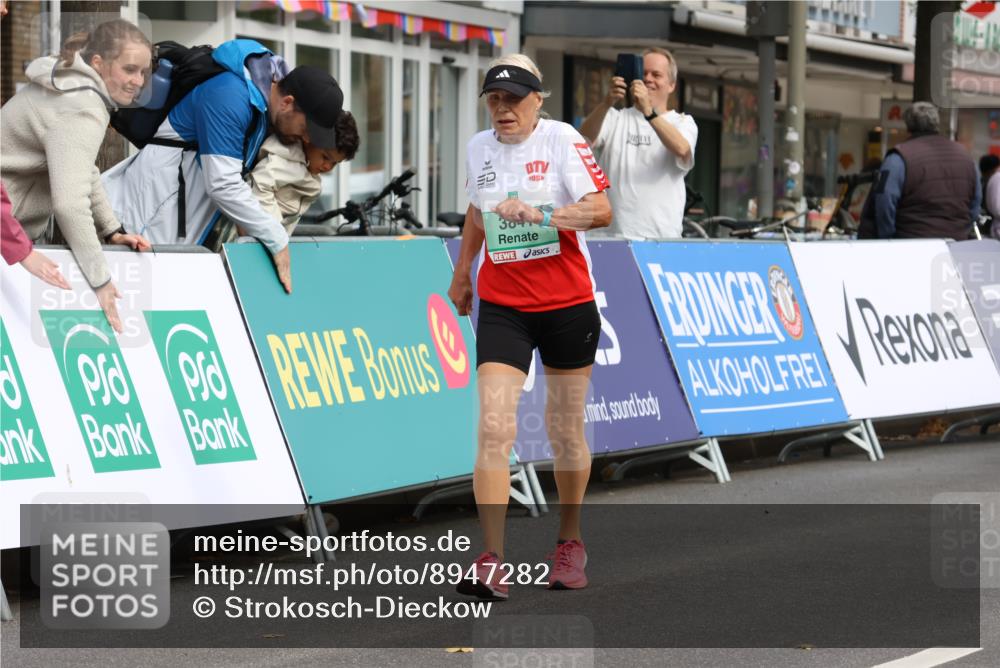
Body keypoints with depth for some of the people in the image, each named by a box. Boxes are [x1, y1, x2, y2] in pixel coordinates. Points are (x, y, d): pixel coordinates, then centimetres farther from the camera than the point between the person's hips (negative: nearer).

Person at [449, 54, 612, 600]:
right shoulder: (478, 148, 6)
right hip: (500, 305, 2)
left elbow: (601, 210, -18)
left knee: (565, 429, 9)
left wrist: (541, 214, -32)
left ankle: (570, 542, 30)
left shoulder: (562, 140, -9)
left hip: (567, 302, -2)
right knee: (494, 427, -13)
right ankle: (491, 561, -17)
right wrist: (462, 271, 32)